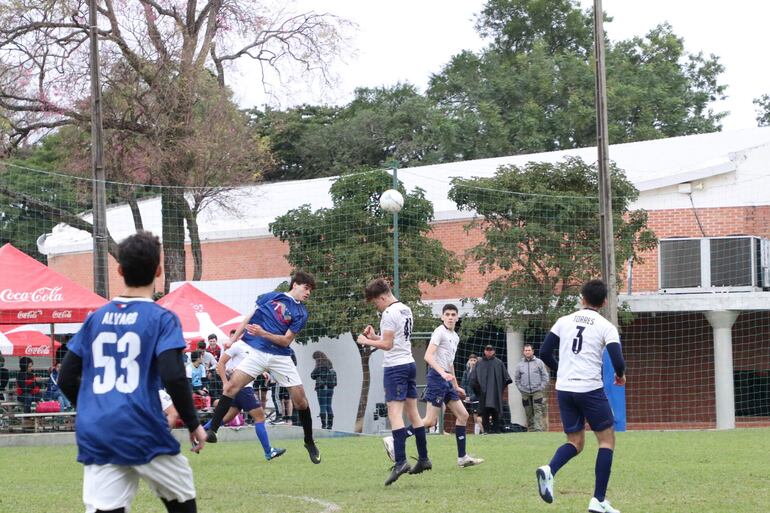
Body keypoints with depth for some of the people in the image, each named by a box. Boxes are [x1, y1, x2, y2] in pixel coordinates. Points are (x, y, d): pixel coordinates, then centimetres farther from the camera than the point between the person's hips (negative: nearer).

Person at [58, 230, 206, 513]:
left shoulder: (96, 318, 11)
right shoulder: (161, 319, -2)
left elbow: (66, 379, 12)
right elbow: (173, 378, -14)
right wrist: (194, 424, -1)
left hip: (96, 437, 4)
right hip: (145, 435, -4)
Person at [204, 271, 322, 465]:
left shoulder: (301, 313, 3)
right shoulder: (271, 297, 6)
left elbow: (286, 340, -5)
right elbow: (249, 318, 14)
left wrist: (263, 333, -19)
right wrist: (233, 339, 13)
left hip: (281, 357, 0)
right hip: (257, 352, 0)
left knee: (301, 401, -2)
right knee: (232, 385, -18)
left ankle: (310, 443, 18)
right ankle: (212, 430, -17)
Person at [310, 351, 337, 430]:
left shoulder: (320, 366, -11)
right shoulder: (330, 365, 11)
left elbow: (313, 376, -9)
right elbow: (334, 375, 15)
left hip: (322, 388, -7)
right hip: (330, 388, 7)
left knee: (322, 407, -5)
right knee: (329, 406, 10)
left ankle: (323, 424, -10)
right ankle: (330, 424, 9)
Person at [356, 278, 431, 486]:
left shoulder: (389, 314, -13)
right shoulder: (406, 310, 15)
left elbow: (387, 344, -16)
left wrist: (367, 341, -4)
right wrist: (374, 336, 13)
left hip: (395, 367, -9)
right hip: (409, 363, 9)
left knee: (395, 413, -15)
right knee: (413, 412, 14)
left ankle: (400, 461, -26)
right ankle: (423, 459, 17)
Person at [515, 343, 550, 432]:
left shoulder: (539, 362, 4)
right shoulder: (520, 365, 11)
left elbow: (545, 376, 4)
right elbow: (517, 378, 17)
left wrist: (541, 387, -4)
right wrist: (520, 388, 5)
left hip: (537, 392, -3)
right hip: (525, 393, 3)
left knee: (538, 412, -12)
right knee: (529, 414, 5)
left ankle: (539, 429, -18)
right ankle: (531, 429, 10)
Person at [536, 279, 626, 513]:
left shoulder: (564, 321, 8)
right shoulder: (606, 327, -2)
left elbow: (544, 353, 8)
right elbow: (617, 360, -10)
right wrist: (621, 375, 13)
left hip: (564, 389, 4)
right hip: (590, 388, -4)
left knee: (575, 442, 14)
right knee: (607, 439, 9)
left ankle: (549, 470, -18)